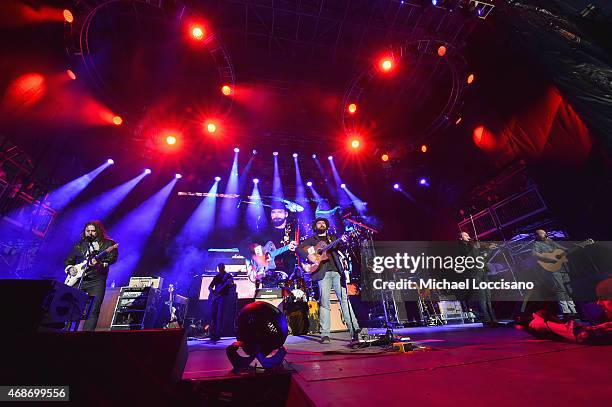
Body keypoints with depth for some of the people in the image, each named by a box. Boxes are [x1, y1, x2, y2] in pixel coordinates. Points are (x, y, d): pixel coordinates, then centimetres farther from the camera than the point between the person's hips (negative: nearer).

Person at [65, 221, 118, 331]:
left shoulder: (107, 243, 3)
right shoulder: (79, 245, 18)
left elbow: (113, 257, -11)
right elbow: (69, 260, 26)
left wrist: (100, 262, -27)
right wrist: (70, 269, 7)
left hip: (97, 282, -4)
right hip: (78, 280, 4)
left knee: (93, 311, -7)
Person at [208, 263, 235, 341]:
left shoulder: (228, 276, 2)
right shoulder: (216, 277, 16)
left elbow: (232, 285, -8)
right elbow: (210, 286, 18)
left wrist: (230, 283, -30)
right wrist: (212, 292, -2)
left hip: (223, 297, -5)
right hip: (215, 297, 5)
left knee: (219, 315, -10)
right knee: (212, 315, 3)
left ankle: (217, 335, -5)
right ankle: (213, 334, 12)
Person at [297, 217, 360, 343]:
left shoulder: (333, 237, 22)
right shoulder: (311, 240, 15)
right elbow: (298, 249, 4)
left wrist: (343, 242, -14)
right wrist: (308, 255, -15)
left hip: (337, 272, 2)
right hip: (323, 273, -2)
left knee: (345, 300, -2)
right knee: (324, 303, -4)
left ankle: (354, 330, 2)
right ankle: (325, 335, 1)